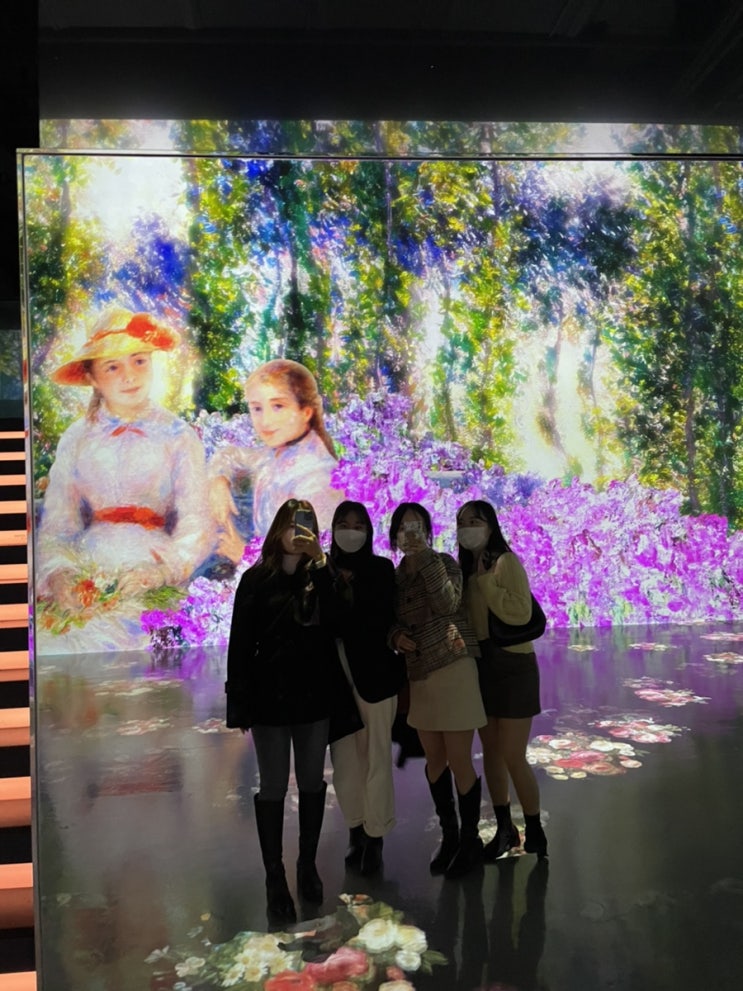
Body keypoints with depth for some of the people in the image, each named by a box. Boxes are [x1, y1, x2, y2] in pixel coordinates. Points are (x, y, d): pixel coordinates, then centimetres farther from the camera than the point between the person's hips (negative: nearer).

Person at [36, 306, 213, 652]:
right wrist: (58, 572, -16)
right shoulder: (76, 440, 11)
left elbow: (195, 525, -3)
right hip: (88, 568, 2)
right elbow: (56, 523, 5)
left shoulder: (179, 437, 4)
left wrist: (160, 571, -21)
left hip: (153, 561, -2)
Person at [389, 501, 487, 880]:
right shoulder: (395, 576, 7)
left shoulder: (444, 562, -6)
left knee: (459, 760, 0)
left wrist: (425, 556, -24)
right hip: (418, 675, 5)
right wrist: (396, 636, -12)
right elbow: (391, 621, 10)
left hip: (453, 669, -5)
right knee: (434, 759, 13)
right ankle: (449, 835, 29)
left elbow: (448, 603, -23)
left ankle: (470, 839, 18)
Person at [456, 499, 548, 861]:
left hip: (512, 666, -7)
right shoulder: (464, 567, 9)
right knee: (491, 751, 13)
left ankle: (535, 834, 15)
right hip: (479, 666, 7)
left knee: (513, 757, -4)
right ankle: (505, 829, 27)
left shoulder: (507, 561, -13)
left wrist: (484, 582, -20)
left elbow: (521, 613, -25)